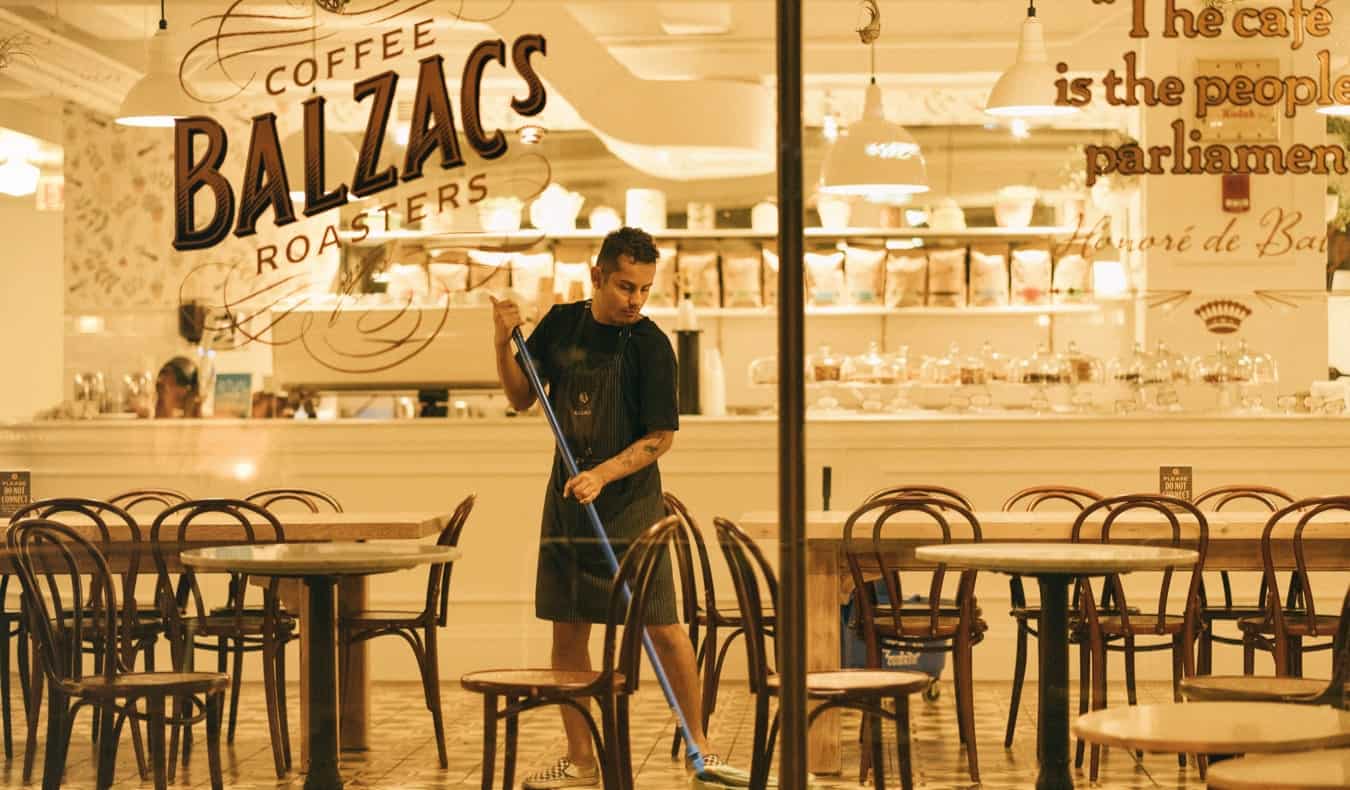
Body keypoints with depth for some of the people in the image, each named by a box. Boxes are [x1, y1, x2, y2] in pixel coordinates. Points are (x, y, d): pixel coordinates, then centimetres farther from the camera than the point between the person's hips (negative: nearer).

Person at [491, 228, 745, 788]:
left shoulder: (650, 345, -10)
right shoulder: (562, 323, 4)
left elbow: (662, 437, -9)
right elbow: (521, 399, 11)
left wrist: (602, 475, -21)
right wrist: (504, 342, -5)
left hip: (630, 506, -4)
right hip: (566, 503, 4)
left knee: (663, 630, -4)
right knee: (567, 632, 5)